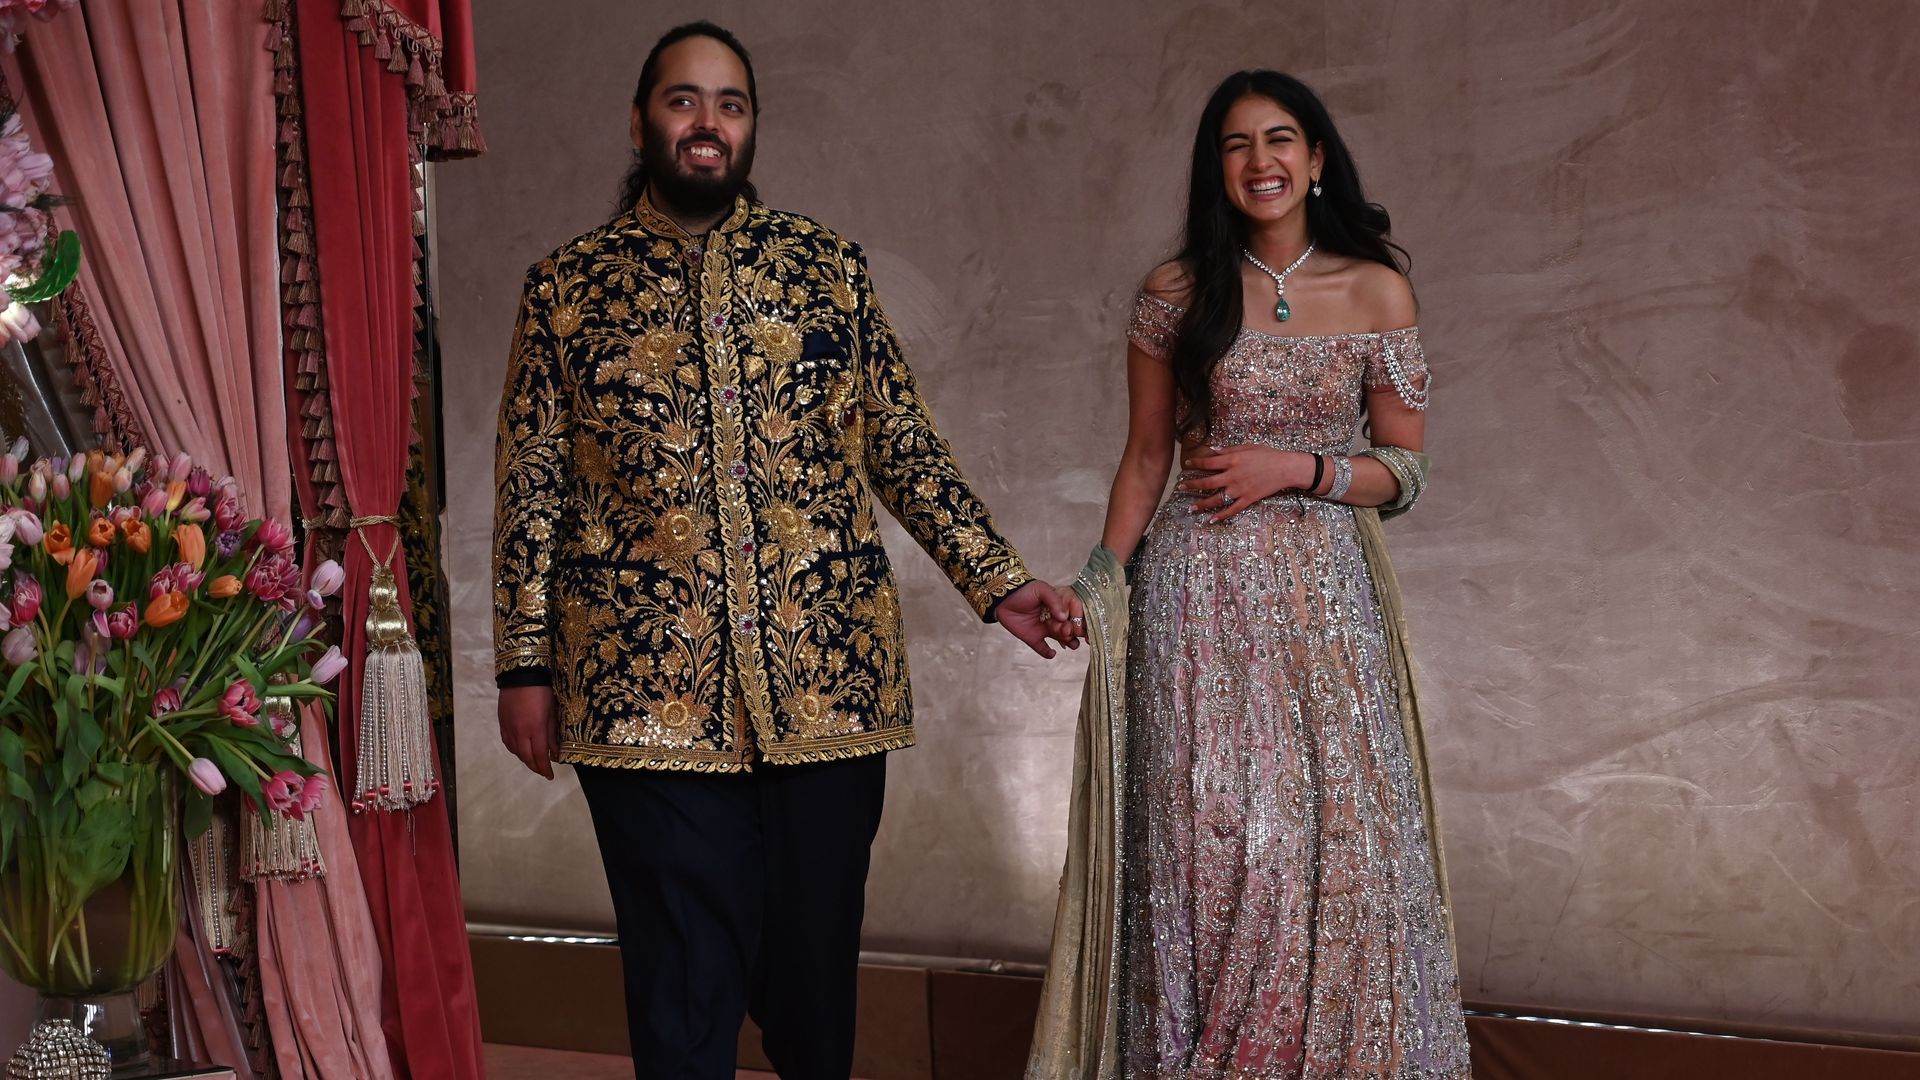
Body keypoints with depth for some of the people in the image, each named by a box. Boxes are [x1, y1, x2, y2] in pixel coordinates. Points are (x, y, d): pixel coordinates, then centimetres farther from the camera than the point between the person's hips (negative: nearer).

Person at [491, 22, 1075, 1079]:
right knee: (686, 987, 2)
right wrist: (524, 666, 1)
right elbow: (532, 489, 5)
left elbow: (905, 447, 11)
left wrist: (996, 578, 4)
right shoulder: (565, 287, 6)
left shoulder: (828, 267, 9)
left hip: (829, 674, 2)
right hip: (645, 688, -1)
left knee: (817, 957, 12)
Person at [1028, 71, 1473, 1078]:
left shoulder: (1377, 292, 3)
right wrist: (1101, 584, 1)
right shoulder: (1176, 293, 3)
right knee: (1212, 838, -1)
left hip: (1323, 593, 1)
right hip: (1199, 594, 0)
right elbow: (1145, 457, 8)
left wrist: (1297, 468, -10)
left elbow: (1404, 471, 5)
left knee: (1339, 836, 1)